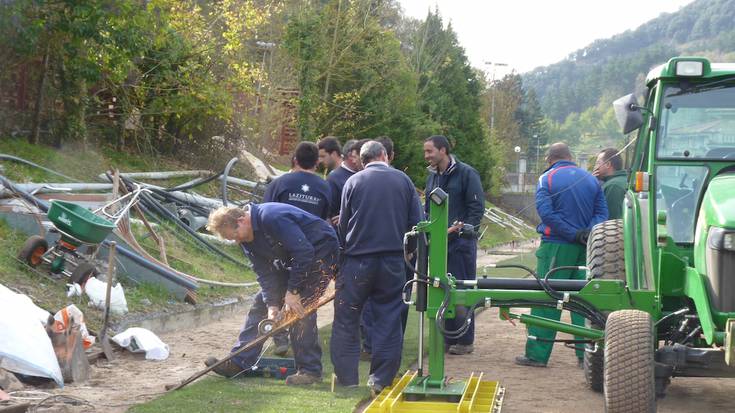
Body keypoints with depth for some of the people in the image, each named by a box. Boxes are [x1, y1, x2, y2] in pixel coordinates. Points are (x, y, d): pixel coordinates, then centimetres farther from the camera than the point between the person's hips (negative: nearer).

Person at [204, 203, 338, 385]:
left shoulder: (272, 218, -31)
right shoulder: (247, 239, -2)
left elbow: (304, 252, -31)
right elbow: (265, 273, -4)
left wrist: (292, 291, -25)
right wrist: (272, 305, -17)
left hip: (321, 252, -9)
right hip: (292, 261, 9)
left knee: (299, 310, -17)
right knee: (262, 302, 4)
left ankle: (310, 370, -6)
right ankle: (238, 362, 6)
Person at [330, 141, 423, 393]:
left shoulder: (353, 182, 0)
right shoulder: (403, 180, 4)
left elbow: (343, 224, 5)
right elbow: (416, 222, 5)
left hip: (358, 260, -1)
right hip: (394, 261, 1)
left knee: (347, 320, 7)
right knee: (389, 319, 8)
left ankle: (346, 379, 8)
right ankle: (381, 379, 7)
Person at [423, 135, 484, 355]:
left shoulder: (466, 173, -5)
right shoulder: (432, 176, 16)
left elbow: (477, 207, -8)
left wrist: (462, 228, -18)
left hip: (461, 242, -7)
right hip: (438, 242, 7)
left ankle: (465, 340, 4)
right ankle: (447, 338, 16)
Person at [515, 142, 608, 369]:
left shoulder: (546, 179, -1)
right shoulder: (591, 179, 12)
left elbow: (545, 212, -14)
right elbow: (602, 212, 4)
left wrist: (574, 235, -13)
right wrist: (587, 233, -10)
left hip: (556, 246, -4)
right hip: (585, 249, 4)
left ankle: (537, 354, -1)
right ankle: (587, 353, 9)